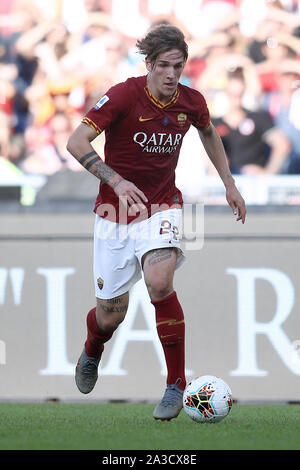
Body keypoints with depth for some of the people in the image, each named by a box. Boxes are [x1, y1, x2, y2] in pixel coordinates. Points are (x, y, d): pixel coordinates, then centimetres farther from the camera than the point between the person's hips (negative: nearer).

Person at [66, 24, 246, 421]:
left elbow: (209, 134, 20)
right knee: (110, 316, 3)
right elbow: (76, 142, -23)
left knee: (159, 281, -29)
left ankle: (176, 384, -18)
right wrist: (116, 181, -35)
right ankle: (91, 353, 43)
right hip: (116, 210, -1)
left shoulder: (191, 102, -4)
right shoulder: (123, 96, -18)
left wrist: (230, 185, 20)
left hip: (162, 206, 1)